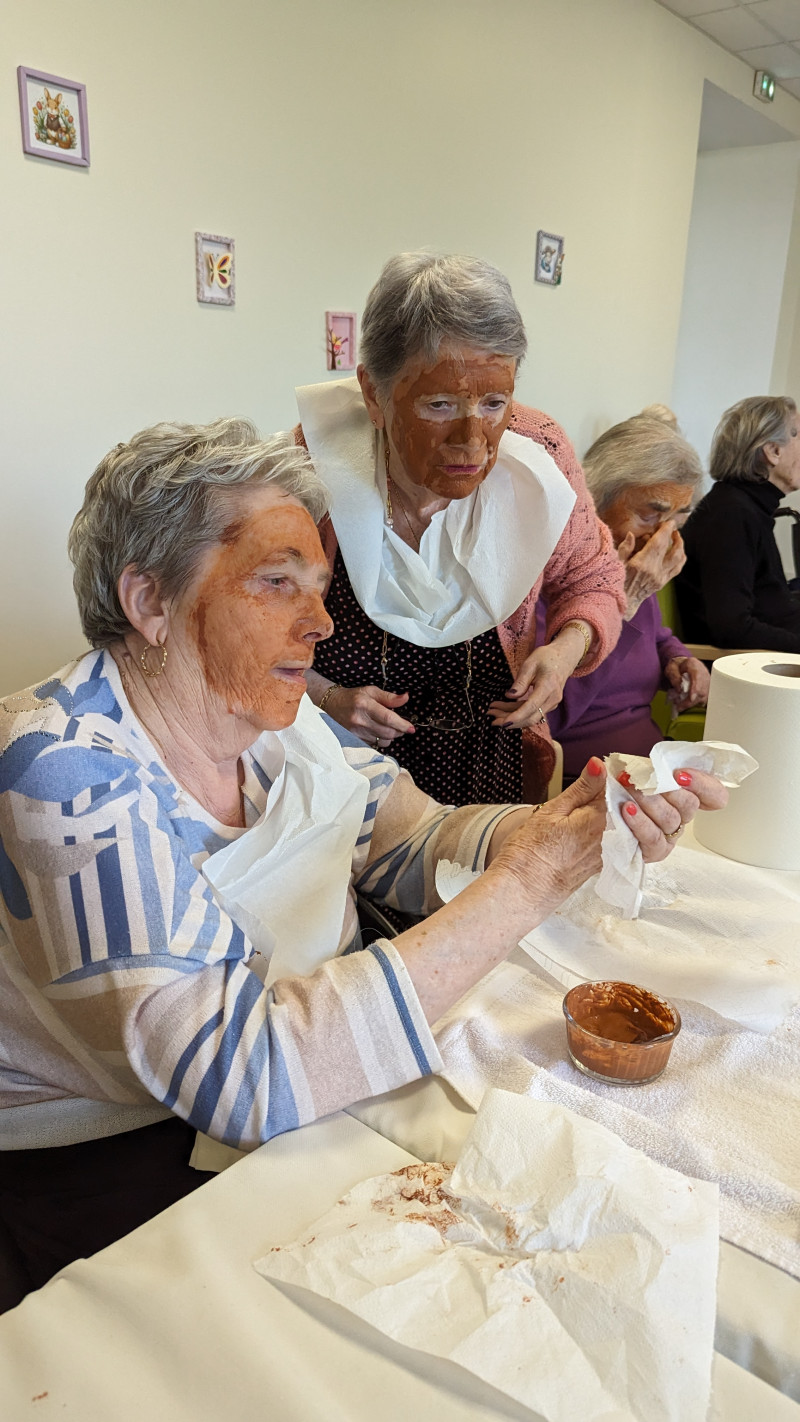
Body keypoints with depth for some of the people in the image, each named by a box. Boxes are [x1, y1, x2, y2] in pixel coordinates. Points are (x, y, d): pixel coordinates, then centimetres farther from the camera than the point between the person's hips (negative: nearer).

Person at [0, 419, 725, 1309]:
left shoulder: (277, 721, -4)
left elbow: (414, 844, 5)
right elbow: (240, 1075, -33)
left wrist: (561, 825, -16)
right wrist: (524, 886, -32)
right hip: (115, 1159, -6)